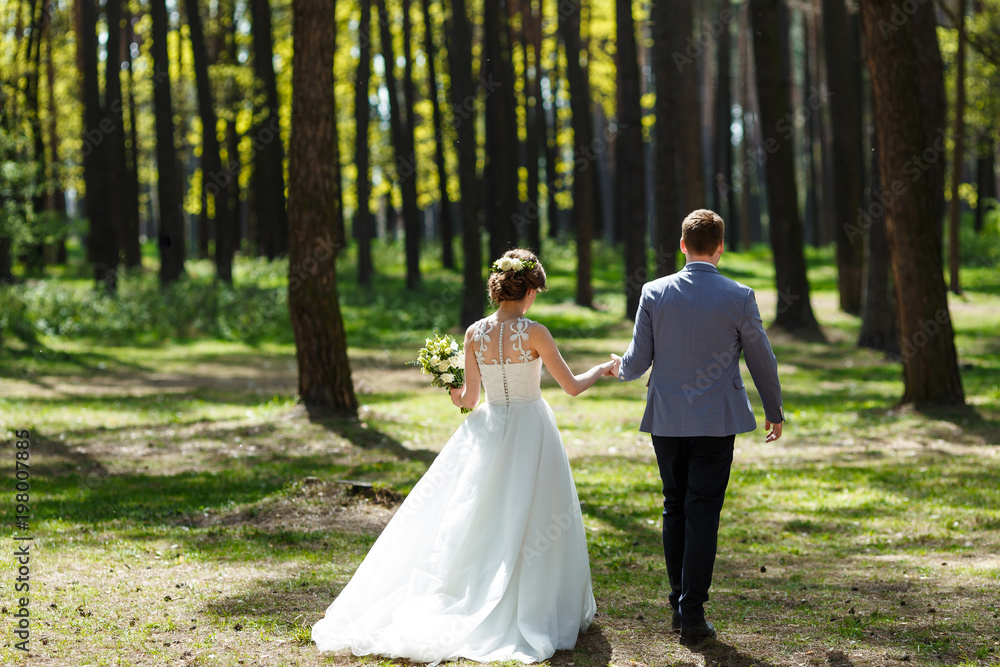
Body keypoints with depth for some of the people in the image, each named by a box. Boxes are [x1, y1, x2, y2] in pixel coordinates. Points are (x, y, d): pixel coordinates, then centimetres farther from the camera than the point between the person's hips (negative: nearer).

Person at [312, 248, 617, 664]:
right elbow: (572, 387, -7)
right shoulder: (534, 333, -14)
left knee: (477, 521, 12)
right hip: (531, 431, -3)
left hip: (488, 430, 4)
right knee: (534, 523, 5)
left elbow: (470, 399, -2)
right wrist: (601, 371, 11)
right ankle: (534, 613, 9)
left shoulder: (475, 334, -4)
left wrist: (454, 395, 20)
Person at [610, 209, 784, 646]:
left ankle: (679, 605, 20)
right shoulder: (739, 298, -8)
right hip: (716, 421, -2)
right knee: (703, 515, 1)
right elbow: (762, 361, 3)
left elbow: (638, 361, 0)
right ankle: (692, 615, 0)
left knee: (675, 510, 15)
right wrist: (774, 411, 18)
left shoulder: (654, 294, -4)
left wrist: (620, 369, 25)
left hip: (666, 420, 2)